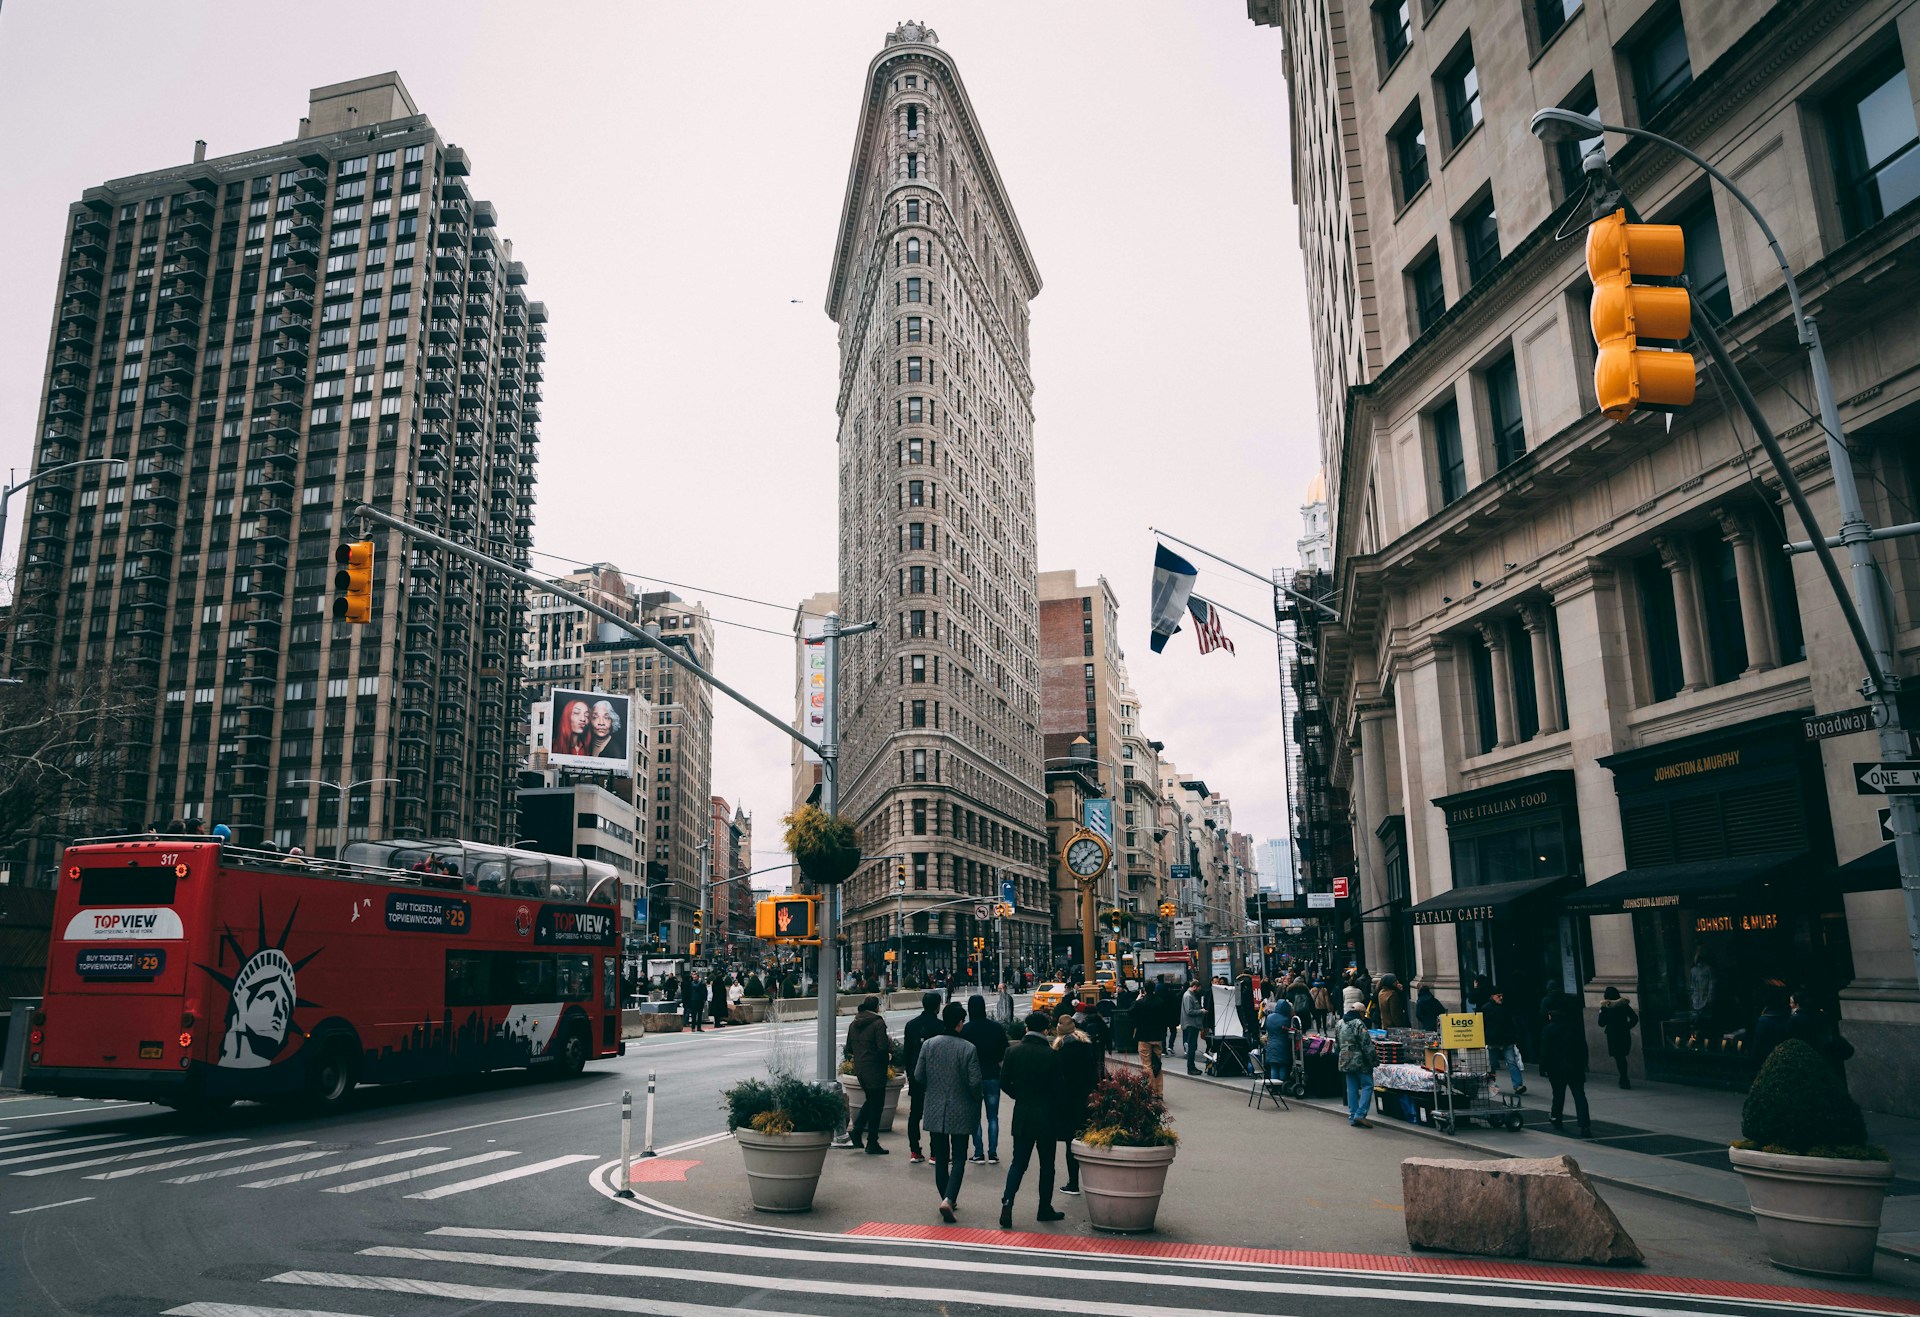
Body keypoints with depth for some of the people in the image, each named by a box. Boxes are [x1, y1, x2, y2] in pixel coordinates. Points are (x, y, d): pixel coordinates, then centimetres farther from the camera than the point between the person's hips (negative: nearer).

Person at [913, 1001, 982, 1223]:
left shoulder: (928, 1045, -5)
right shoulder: (968, 1049, -14)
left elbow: (918, 1076, 0)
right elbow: (974, 1082, -13)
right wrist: (976, 1104, 7)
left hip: (934, 1111, 3)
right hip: (961, 1112, -3)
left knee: (940, 1158, 16)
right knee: (959, 1158, 5)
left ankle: (947, 1198, 25)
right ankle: (948, 1199, -11)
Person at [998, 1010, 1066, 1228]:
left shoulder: (1013, 1051, -4)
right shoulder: (1051, 1055, -12)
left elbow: (1004, 1083, 0)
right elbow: (1057, 1088, -6)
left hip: (1021, 1116, 3)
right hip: (1046, 1117, -2)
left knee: (1018, 1163, 9)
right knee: (1047, 1164, 12)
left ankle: (1007, 1202, -9)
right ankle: (1045, 1209, 19)